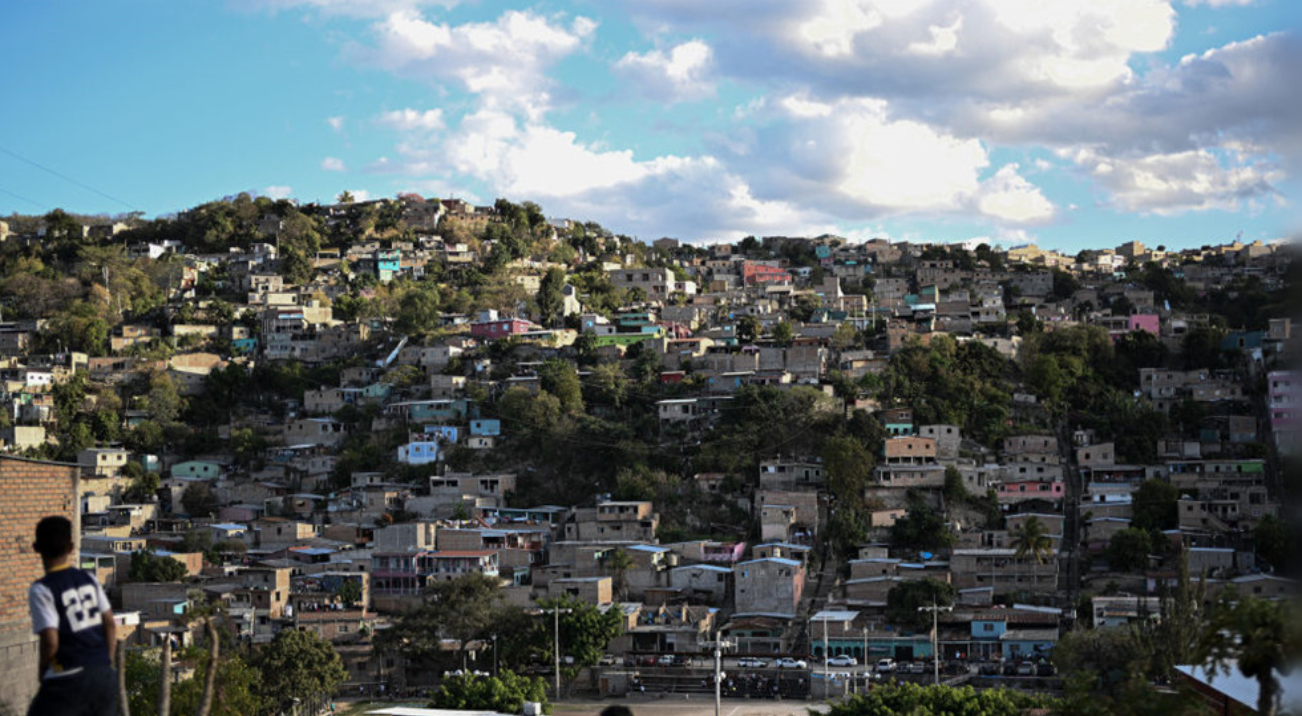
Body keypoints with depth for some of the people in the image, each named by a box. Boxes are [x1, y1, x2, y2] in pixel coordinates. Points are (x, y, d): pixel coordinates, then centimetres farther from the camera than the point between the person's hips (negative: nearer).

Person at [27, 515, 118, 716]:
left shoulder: (41, 590, -9)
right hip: (103, 676, 5)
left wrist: (43, 671, 3)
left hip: (67, 680, -5)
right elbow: (110, 625, 8)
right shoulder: (89, 579, 7)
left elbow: (50, 641, -14)